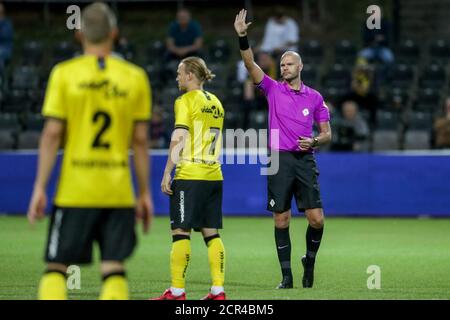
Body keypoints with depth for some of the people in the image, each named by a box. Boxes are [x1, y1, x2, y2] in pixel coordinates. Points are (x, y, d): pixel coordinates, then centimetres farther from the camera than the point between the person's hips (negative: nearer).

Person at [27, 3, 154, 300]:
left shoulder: (64, 74, -2)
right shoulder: (135, 77, 3)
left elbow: (52, 134, -5)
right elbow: (140, 140, 3)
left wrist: (40, 188, -2)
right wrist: (145, 193, 10)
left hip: (74, 189, -1)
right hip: (119, 193, 1)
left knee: (57, 267, 7)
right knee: (114, 269, 4)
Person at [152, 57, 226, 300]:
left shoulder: (186, 101, -7)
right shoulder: (215, 102, 15)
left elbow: (179, 139, -13)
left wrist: (167, 173, -11)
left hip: (189, 175, -7)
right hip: (214, 175, 7)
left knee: (180, 232, -3)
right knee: (211, 233, 9)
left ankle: (177, 291, -3)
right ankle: (218, 290, 5)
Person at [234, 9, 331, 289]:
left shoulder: (314, 97, 8)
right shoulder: (273, 89, 6)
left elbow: (327, 133, 12)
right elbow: (251, 64, -7)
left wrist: (314, 141, -9)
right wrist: (242, 37, -21)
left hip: (305, 161, 0)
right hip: (280, 161, 0)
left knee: (317, 218, -8)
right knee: (281, 220, -1)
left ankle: (310, 260, 19)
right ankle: (287, 276, 6)